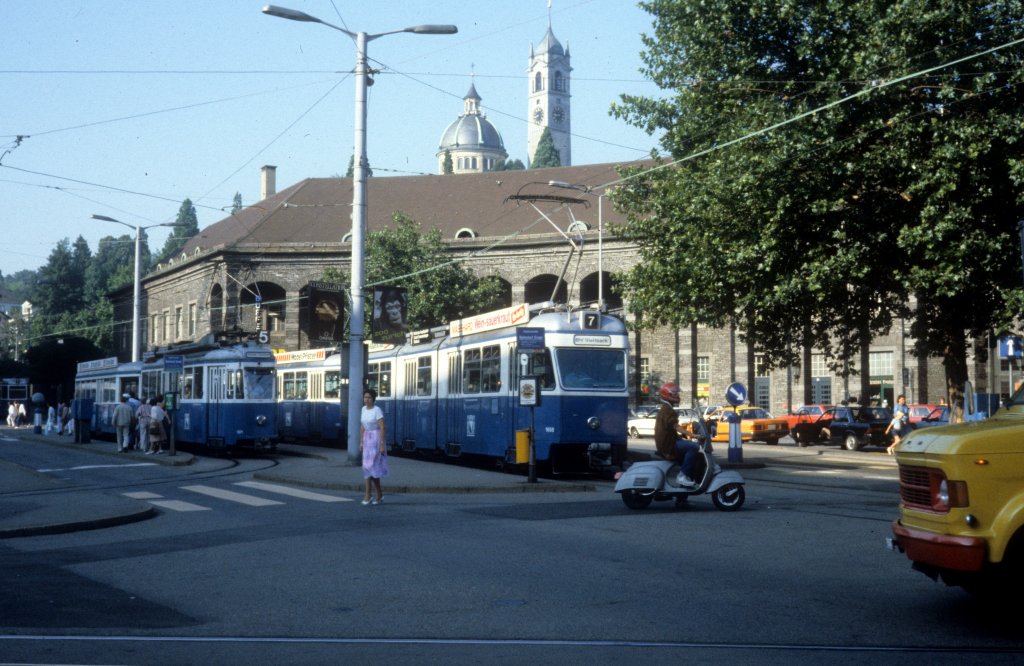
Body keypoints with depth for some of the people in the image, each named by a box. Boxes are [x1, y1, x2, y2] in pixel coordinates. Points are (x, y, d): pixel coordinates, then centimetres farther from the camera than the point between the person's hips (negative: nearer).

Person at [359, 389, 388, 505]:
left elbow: (382, 428, -18)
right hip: (367, 440, 7)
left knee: (369, 466, -12)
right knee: (374, 468, 7)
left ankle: (367, 495, -7)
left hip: (377, 439, -7)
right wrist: (361, 442, 12)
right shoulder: (363, 409, 7)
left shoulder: (377, 410, -15)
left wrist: (382, 445, -21)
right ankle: (379, 495, 16)